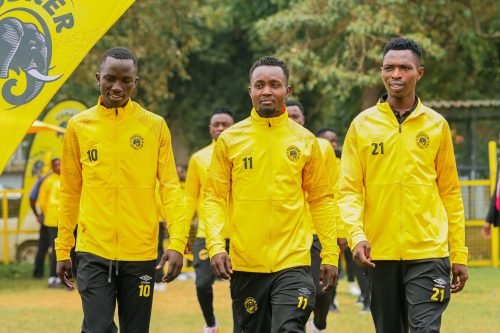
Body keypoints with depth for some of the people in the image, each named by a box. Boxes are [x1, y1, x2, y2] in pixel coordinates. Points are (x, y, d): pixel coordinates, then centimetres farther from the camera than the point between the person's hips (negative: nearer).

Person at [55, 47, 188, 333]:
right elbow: (70, 193, 10)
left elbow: (171, 188, -2)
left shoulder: (155, 126, 2)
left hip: (141, 254, 0)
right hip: (94, 253, 0)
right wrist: (63, 249, 9)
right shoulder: (80, 126, 4)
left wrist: (177, 242, -13)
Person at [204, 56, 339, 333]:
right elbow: (214, 197, 2)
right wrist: (216, 245, -11)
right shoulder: (229, 140, 2)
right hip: (245, 266, 1)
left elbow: (321, 200, 7)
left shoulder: (305, 141, 3)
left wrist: (330, 254, 3)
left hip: (292, 262, -1)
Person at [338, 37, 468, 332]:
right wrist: (357, 235, -16)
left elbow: (450, 193, 7)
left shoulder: (437, 125, 5)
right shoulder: (362, 125, 4)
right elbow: (350, 189, 0)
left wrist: (459, 253, 4)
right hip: (381, 253, 1)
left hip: (428, 252, -1)